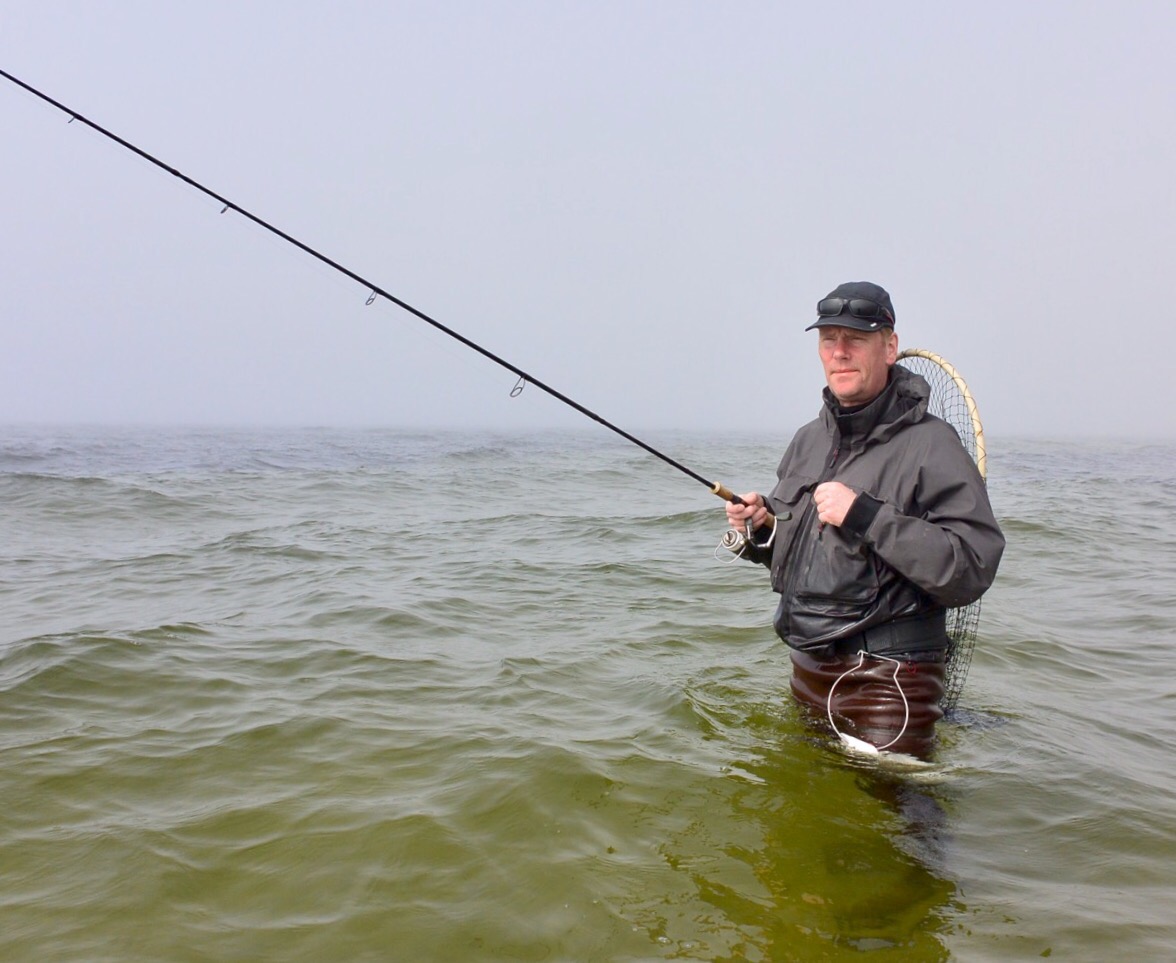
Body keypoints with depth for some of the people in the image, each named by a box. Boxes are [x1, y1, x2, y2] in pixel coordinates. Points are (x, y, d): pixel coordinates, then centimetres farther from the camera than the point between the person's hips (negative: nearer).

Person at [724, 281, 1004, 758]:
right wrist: (760, 527, -3)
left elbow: (974, 567, -25)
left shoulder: (930, 445, -15)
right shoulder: (809, 439, 9)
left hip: (886, 682, -7)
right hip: (807, 670, 7)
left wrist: (866, 516, -29)